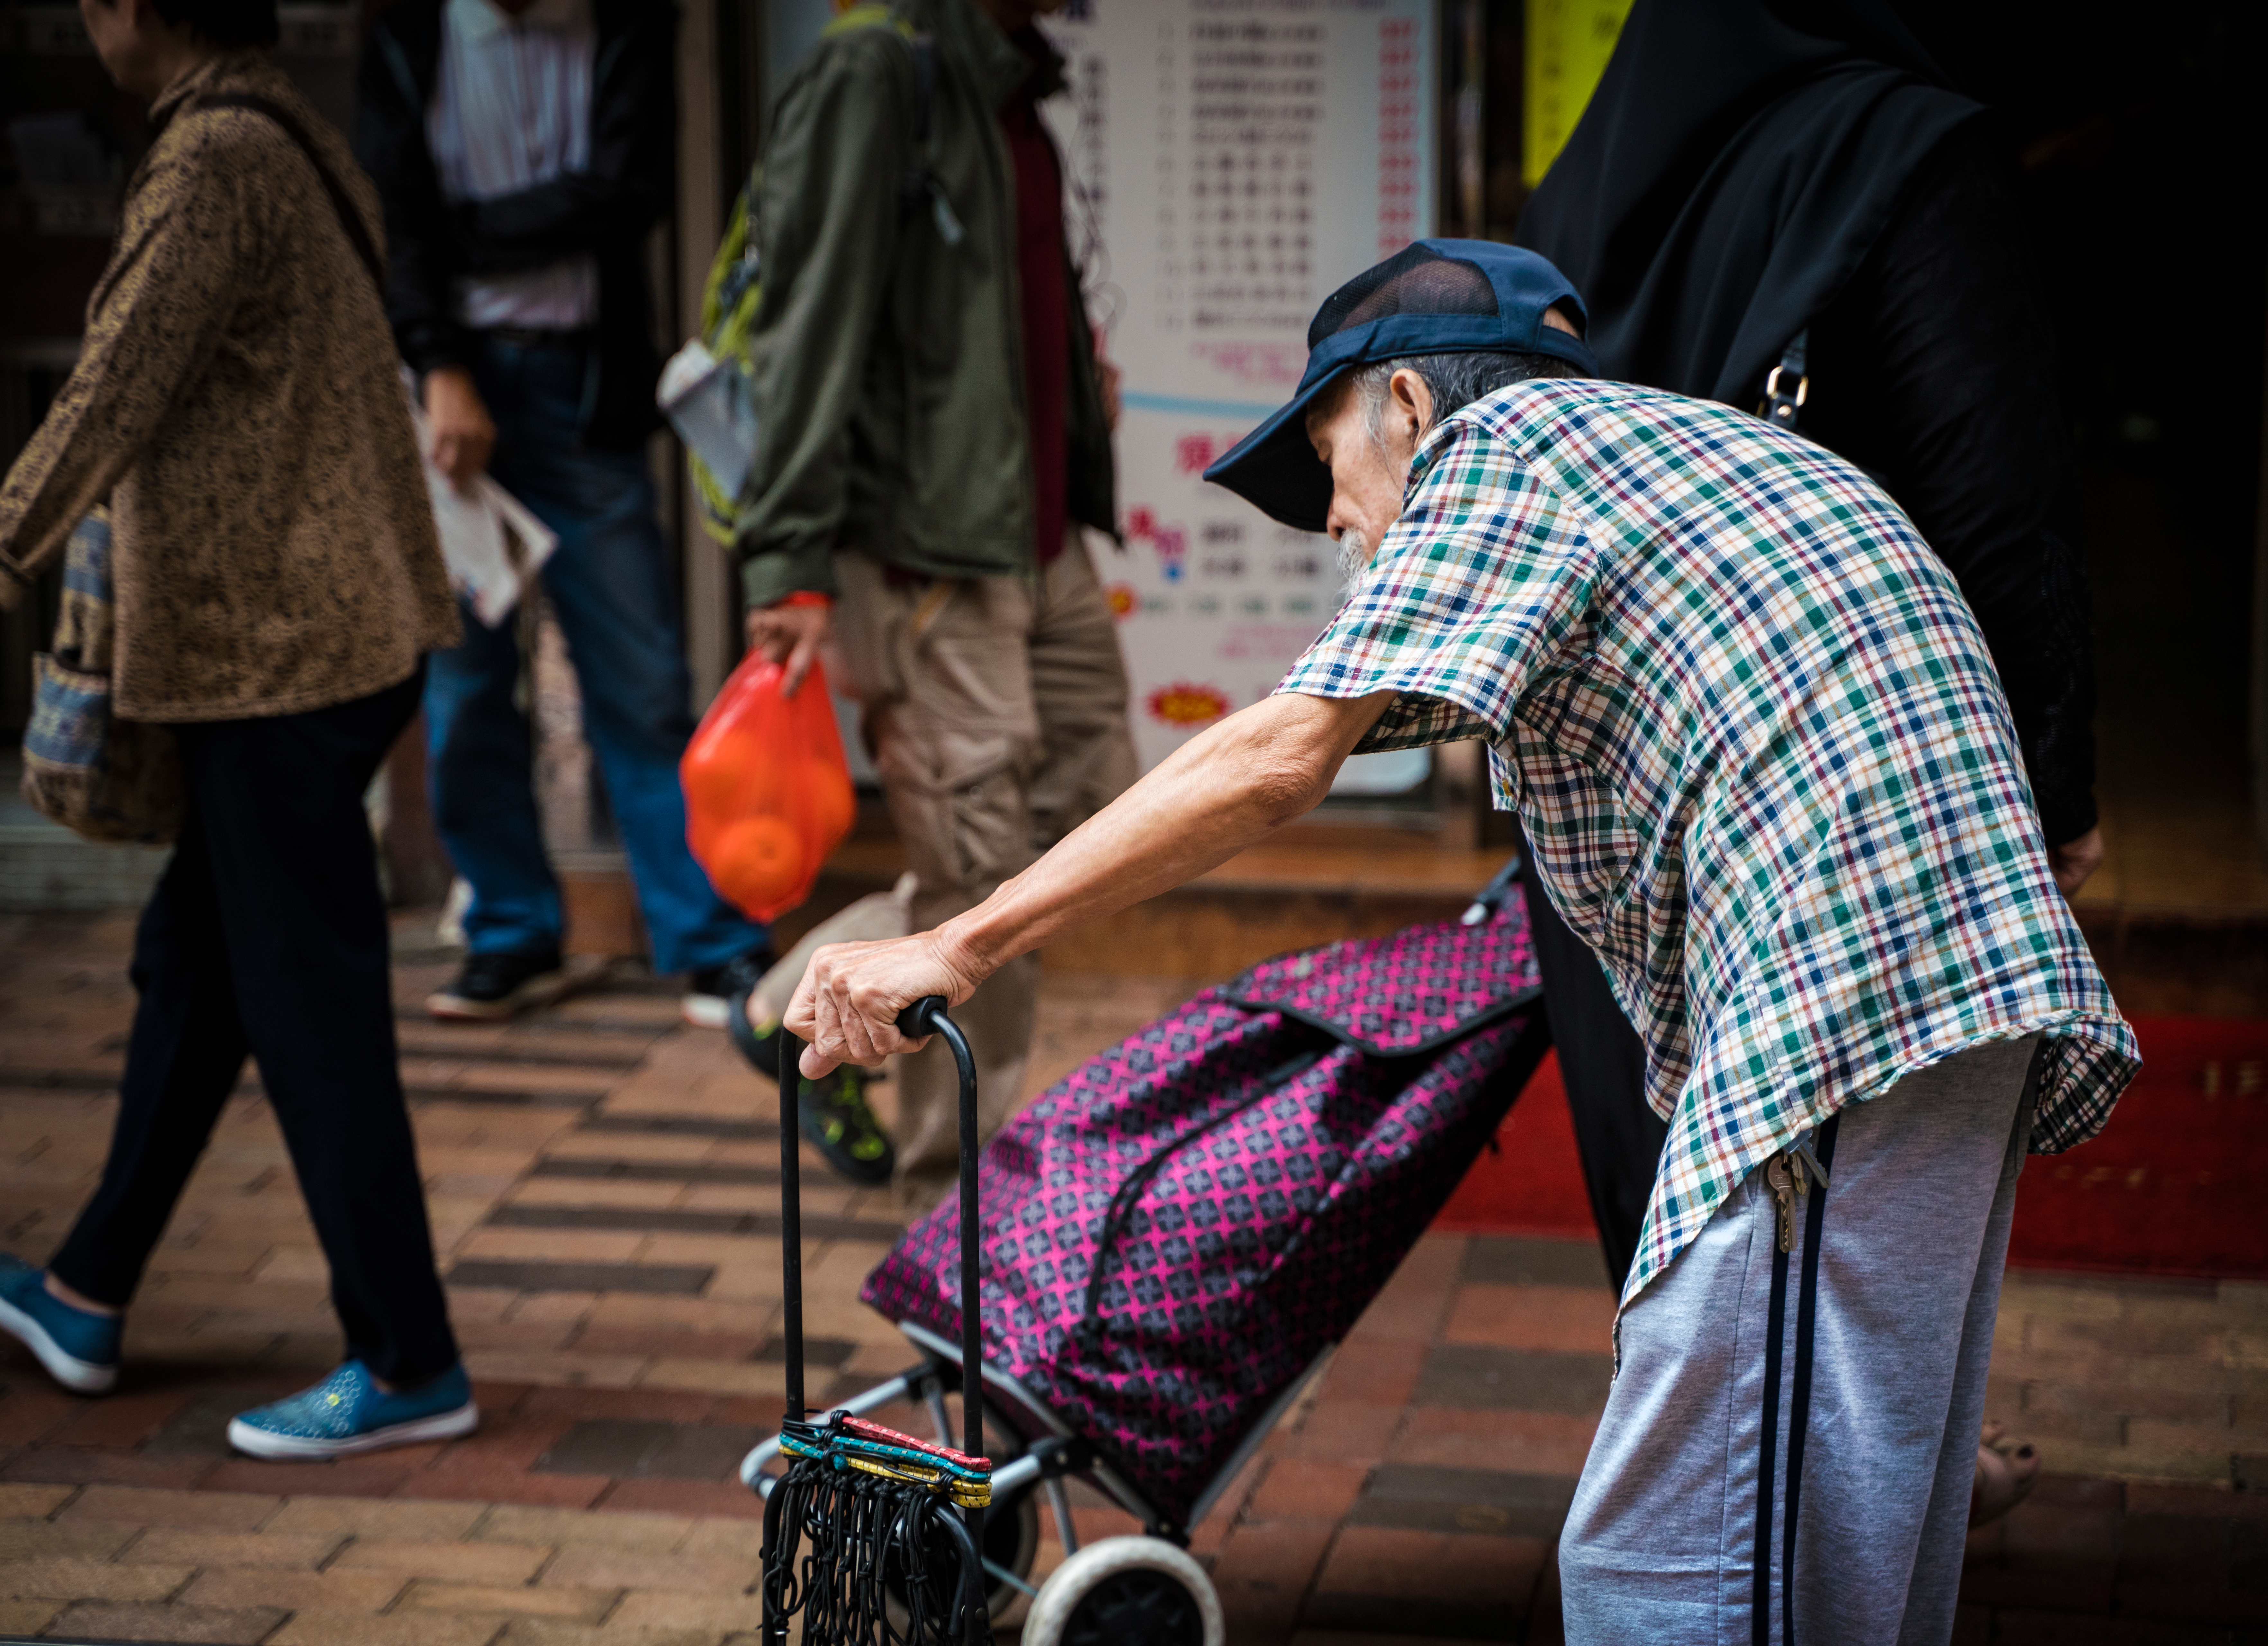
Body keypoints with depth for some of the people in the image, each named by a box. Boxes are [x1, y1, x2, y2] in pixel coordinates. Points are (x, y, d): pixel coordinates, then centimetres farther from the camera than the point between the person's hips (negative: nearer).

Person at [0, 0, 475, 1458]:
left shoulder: (214, 163, -16)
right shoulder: (303, 147, 13)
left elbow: (117, 398, -16)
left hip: (273, 655, -10)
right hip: (352, 629, 10)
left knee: (310, 1010, -2)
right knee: (191, 967, 18)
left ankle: (408, 1364, 7)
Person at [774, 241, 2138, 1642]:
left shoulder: (1498, 438, 2)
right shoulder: (1695, 432, 29)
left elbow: (1281, 758, -10)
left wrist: (962, 946, -8)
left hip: (1839, 980, -10)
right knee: (1858, 1524, 16)